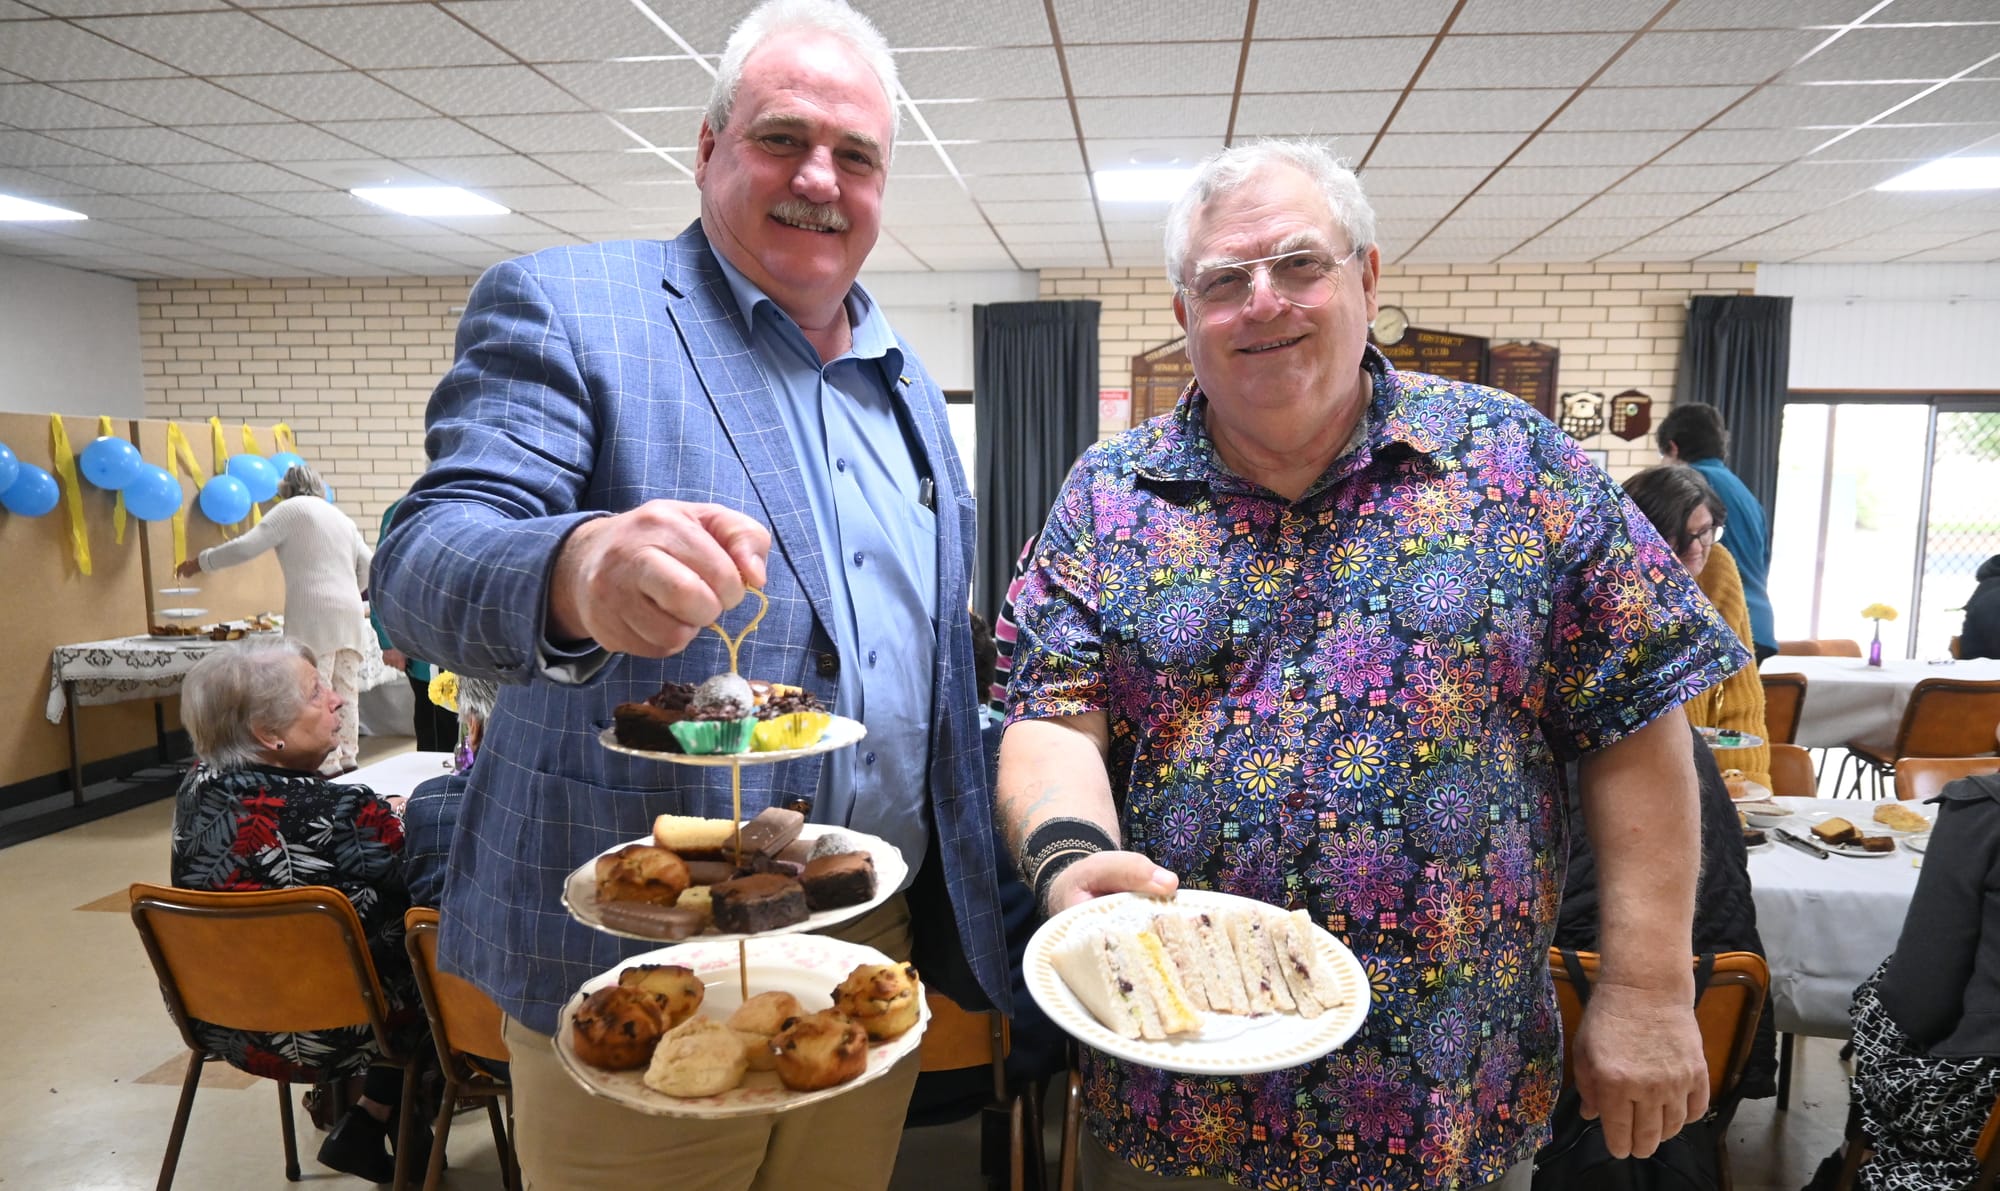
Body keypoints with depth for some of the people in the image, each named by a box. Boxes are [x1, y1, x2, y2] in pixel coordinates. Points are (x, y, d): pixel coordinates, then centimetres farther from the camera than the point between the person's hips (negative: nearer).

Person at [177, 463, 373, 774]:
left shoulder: (292, 508, 4)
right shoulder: (342, 518, 23)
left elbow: (245, 547, -3)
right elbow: (368, 566, 17)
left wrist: (199, 562, 8)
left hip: (314, 615, -7)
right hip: (349, 612, 7)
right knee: (346, 690, 7)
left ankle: (328, 763, -11)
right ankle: (348, 757, 7)